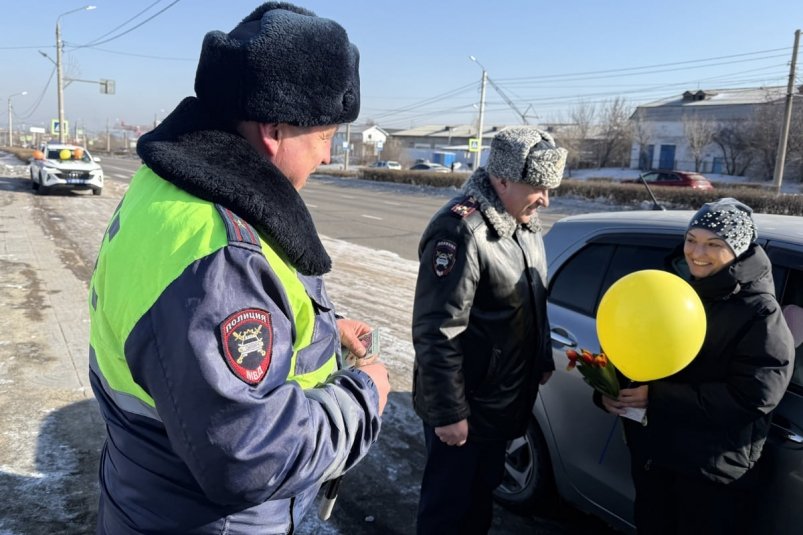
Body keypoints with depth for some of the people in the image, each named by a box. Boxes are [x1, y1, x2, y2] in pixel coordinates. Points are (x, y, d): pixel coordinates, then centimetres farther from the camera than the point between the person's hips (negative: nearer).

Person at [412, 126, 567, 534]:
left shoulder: (523, 222, 5)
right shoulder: (461, 230, -26)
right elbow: (437, 332, -26)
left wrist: (543, 360, 20)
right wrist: (448, 411, -22)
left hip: (504, 400, 9)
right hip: (466, 405, -8)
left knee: (483, 489, 25)